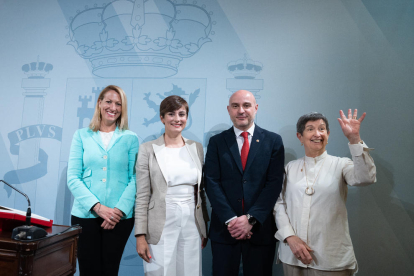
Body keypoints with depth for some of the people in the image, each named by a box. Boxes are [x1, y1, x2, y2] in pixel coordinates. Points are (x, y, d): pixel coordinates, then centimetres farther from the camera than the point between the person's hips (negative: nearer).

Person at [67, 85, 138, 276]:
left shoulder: (130, 138, 3)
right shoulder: (81, 136, 4)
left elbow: (135, 178, -1)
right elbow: (72, 178, -2)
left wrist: (120, 209, -13)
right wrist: (98, 207, -13)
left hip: (119, 217, 0)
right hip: (85, 215, 0)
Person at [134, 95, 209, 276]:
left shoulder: (197, 148, 7)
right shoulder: (148, 149, -4)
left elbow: (201, 191, 11)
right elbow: (142, 196, -4)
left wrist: (205, 228, 12)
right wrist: (140, 236, -8)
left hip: (192, 225, 3)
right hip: (161, 228, -3)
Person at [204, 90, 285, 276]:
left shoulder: (273, 141, 2)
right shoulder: (217, 142, 4)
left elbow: (274, 183, -5)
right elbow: (212, 183, -4)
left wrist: (251, 218, -13)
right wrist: (230, 219, -14)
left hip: (260, 228, 0)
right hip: (224, 227, 1)